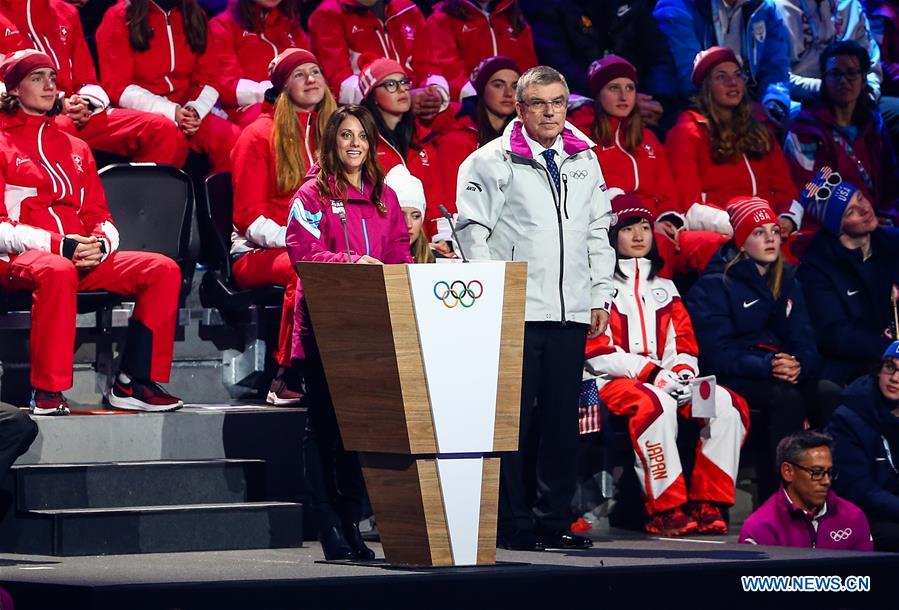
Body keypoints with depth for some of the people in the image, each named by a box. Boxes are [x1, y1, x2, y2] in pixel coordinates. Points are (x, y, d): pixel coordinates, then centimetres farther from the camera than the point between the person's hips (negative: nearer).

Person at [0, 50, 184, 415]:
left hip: (82, 259, 6)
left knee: (164, 270, -14)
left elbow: (99, 216, 20)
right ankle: (47, 391, -36)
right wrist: (56, 246, -18)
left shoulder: (75, 148, 24)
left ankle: (134, 383, -16)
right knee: (57, 272, -42)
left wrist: (100, 244, -5)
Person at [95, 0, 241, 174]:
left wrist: (195, 110, -13)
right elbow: (116, 86, -7)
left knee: (233, 138, -24)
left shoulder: (195, 16, 12)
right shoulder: (119, 17, -2)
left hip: (185, 112, 4)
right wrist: (171, 112, -17)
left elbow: (207, 79, 10)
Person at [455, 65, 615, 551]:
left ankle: (553, 520, 12)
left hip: (571, 311, 5)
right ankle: (514, 524, 0)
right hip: (515, 311, -5)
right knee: (514, 419, -4)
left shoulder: (584, 161, 15)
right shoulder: (492, 161, -1)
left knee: (562, 419, 6)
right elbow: (473, 232, -4)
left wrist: (601, 295, 13)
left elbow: (598, 232, 20)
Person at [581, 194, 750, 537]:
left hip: (665, 380, 6)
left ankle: (707, 504, -21)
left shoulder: (664, 288, 26)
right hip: (611, 381, -6)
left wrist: (684, 372, -7)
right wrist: (651, 372, -17)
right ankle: (665, 509, -35)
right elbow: (596, 349, -8)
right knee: (655, 404, -40)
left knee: (727, 404, -20)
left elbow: (683, 344, 17)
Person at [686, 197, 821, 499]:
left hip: (780, 371, 6)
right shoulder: (715, 285, -3)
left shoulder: (786, 280, 16)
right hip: (731, 379, -6)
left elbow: (803, 339, 9)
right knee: (786, 399, -34)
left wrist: (799, 365, -16)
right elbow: (716, 353, -12)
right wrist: (766, 367, -25)